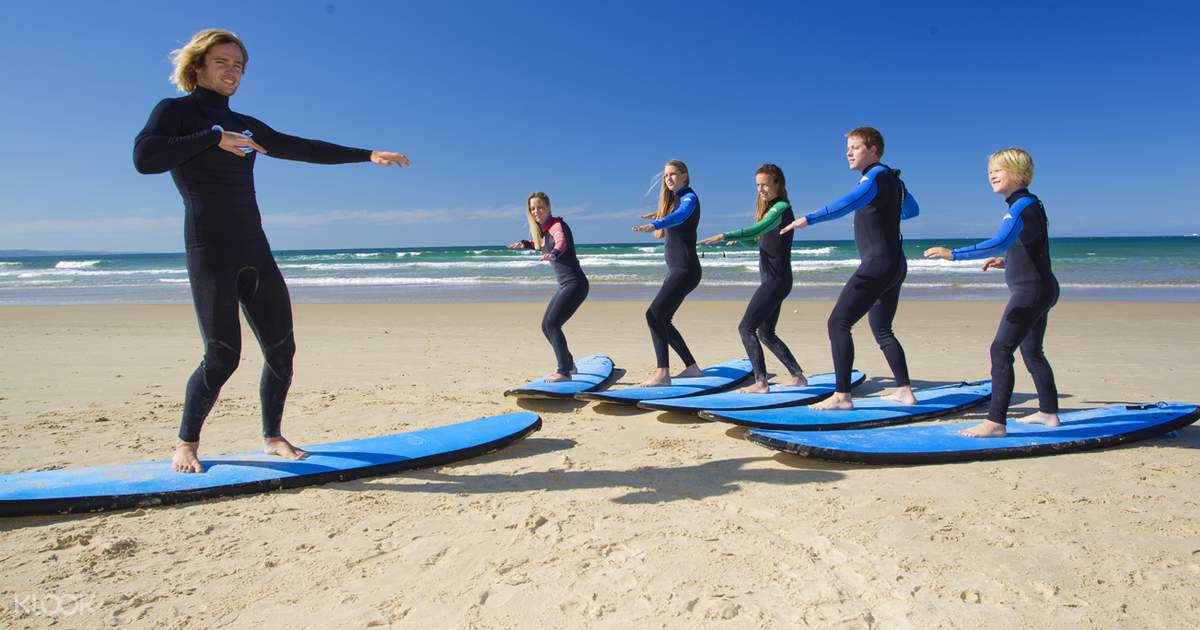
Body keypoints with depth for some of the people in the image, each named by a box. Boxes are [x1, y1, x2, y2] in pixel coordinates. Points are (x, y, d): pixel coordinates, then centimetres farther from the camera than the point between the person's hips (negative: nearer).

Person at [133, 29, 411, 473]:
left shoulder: (246, 126, 19)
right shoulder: (175, 111, 2)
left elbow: (306, 149, 21)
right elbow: (144, 158, -15)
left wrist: (368, 155, 17)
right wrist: (215, 139, -15)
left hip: (255, 251, 6)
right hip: (211, 251, -6)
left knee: (281, 348, 2)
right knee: (222, 356, -11)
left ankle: (272, 437, 16)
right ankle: (186, 444, 9)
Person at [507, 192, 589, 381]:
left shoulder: (557, 225, -14)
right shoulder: (542, 230, 11)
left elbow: (561, 242, -37)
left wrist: (554, 254, -58)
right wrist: (525, 244, 19)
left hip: (575, 283, -10)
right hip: (565, 285, 10)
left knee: (552, 323, -21)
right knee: (546, 325, 15)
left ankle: (564, 372, -20)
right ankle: (568, 364, 31)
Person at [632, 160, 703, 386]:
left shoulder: (689, 198, -9)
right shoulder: (673, 199, 17)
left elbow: (680, 215, -33)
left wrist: (654, 225, -48)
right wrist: (660, 215, 22)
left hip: (685, 270, -10)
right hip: (675, 270, 10)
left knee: (654, 314, -19)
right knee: (662, 320, 10)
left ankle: (662, 374, -21)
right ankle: (692, 367, 19)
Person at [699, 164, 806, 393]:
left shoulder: (781, 208, -12)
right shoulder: (771, 208, 17)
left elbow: (758, 229, -29)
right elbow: (759, 238, 25)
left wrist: (723, 236, -35)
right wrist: (737, 239, 6)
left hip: (776, 280, -10)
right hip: (772, 280, 10)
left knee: (746, 327, -12)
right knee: (765, 333, 15)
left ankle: (761, 382, -12)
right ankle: (798, 376, 20)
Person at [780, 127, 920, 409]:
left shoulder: (877, 176, -10)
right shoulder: (893, 179, 17)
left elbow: (849, 202, -31)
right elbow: (912, 210, 35)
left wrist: (808, 218, -36)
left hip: (876, 264, -10)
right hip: (895, 265, 10)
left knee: (838, 323, -11)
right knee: (882, 330, 18)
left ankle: (842, 396, -13)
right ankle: (905, 390, 20)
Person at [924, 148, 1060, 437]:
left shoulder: (1022, 205, -17)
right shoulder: (1030, 204, 16)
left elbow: (999, 243, -34)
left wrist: (953, 254, -38)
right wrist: (1006, 263, 15)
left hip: (1031, 290, -11)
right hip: (1039, 290, 11)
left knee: (1001, 349, -14)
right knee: (1032, 351, 21)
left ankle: (995, 422, -16)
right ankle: (1048, 412, 33)